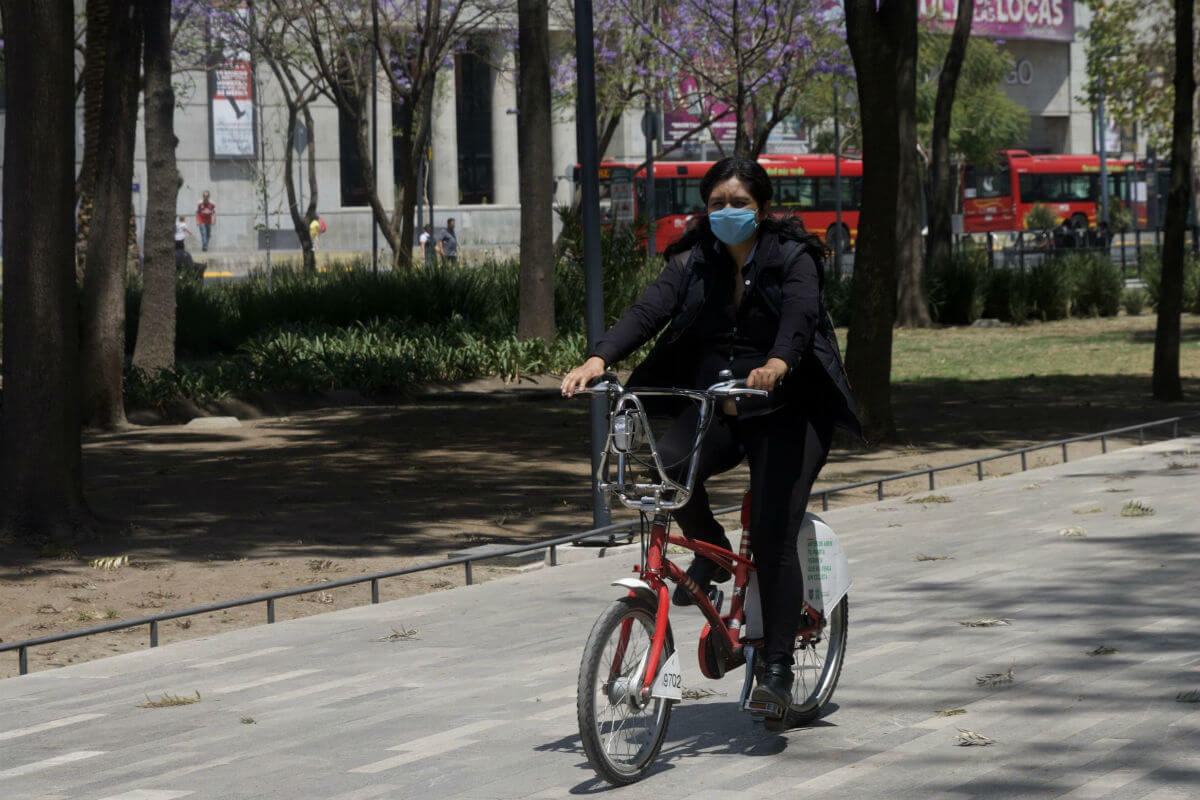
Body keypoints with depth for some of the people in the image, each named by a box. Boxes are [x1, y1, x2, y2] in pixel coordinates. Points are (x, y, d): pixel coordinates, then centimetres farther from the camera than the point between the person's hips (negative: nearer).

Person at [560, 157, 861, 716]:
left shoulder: (793, 259, -5)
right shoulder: (693, 263, 5)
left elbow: (800, 314, -25)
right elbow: (647, 312, -10)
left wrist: (777, 365, -47)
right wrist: (598, 360, -29)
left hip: (784, 409, -3)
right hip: (711, 405, 3)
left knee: (772, 536, -14)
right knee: (666, 468, -28)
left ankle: (778, 668, -4)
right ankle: (711, 552, 3)